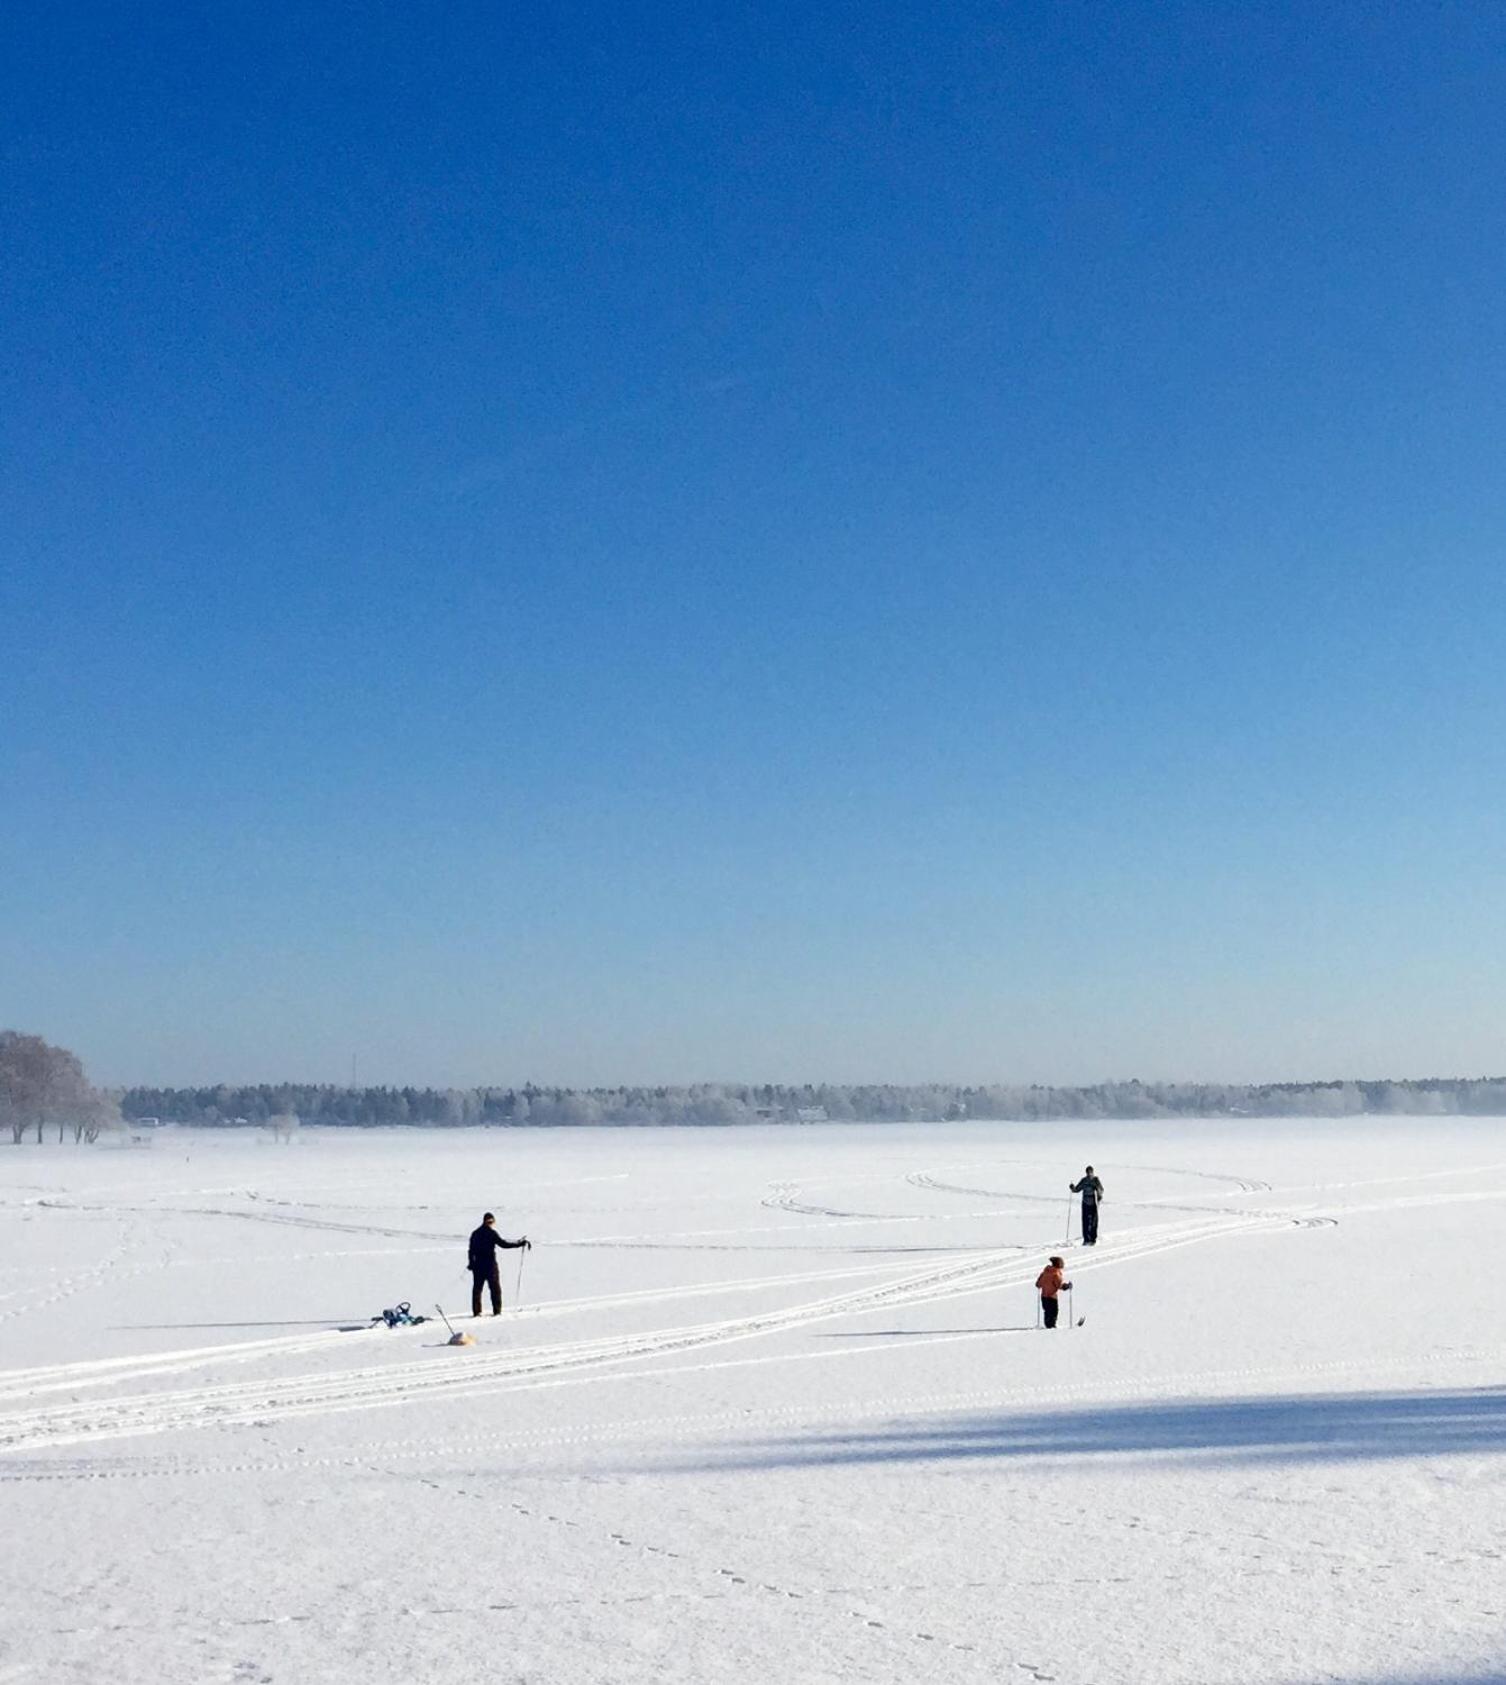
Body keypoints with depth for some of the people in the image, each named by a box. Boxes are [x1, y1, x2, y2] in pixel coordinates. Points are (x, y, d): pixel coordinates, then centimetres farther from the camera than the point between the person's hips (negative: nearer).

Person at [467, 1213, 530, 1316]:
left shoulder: (475, 1233, 8)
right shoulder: (491, 1233, -10)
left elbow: (471, 1250, 13)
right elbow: (503, 1244, -16)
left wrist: (471, 1263, 27)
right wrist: (520, 1244, -14)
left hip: (478, 1265, 5)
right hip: (490, 1265, -5)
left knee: (477, 1288, 10)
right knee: (495, 1288, 4)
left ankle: (476, 1311, 8)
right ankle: (497, 1311, 1)